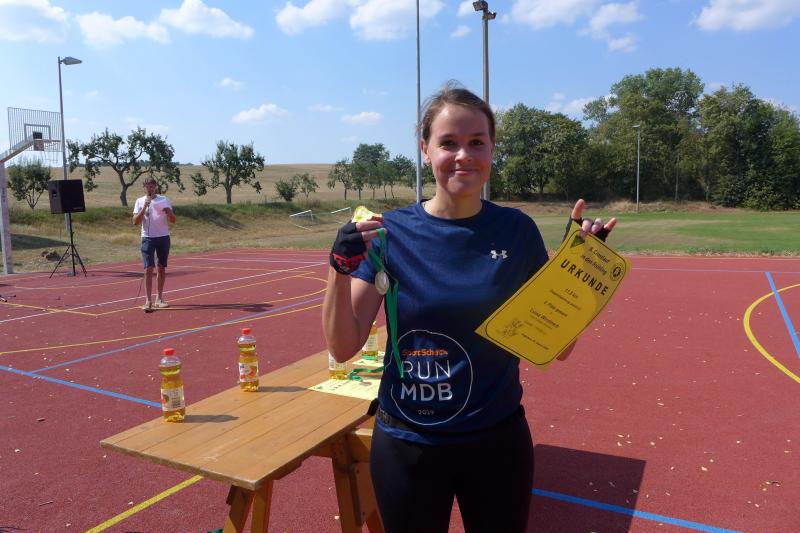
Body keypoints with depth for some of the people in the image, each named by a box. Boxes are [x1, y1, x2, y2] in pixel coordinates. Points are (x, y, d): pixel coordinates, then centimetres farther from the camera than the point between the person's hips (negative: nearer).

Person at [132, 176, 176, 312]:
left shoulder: (164, 199, 5)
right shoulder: (140, 201, 3)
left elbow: (173, 220, 3)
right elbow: (135, 222, -6)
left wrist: (169, 212, -18)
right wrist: (144, 208, -17)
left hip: (163, 237, 2)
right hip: (148, 238, -2)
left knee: (162, 268, 7)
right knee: (148, 268, -9)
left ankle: (159, 298, 18)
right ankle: (148, 301, -9)